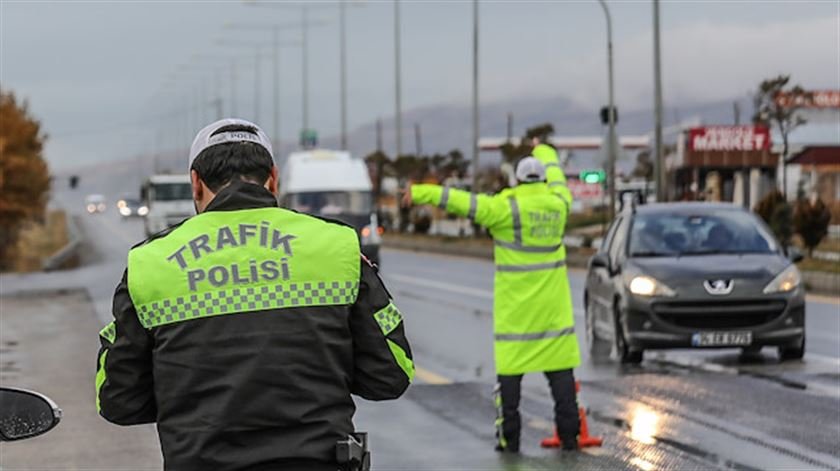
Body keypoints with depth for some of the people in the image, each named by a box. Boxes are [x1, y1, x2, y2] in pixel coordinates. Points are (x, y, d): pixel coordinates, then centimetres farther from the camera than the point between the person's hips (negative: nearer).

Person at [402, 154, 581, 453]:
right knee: (560, 366, 6)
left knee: (510, 367, 2)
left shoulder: (506, 206, -10)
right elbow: (557, 180, 27)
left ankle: (509, 436, 2)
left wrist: (420, 193, -7)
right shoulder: (557, 203, 5)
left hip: (515, 303, -3)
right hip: (553, 307, 4)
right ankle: (568, 433, 4)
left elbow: (461, 202, -11)